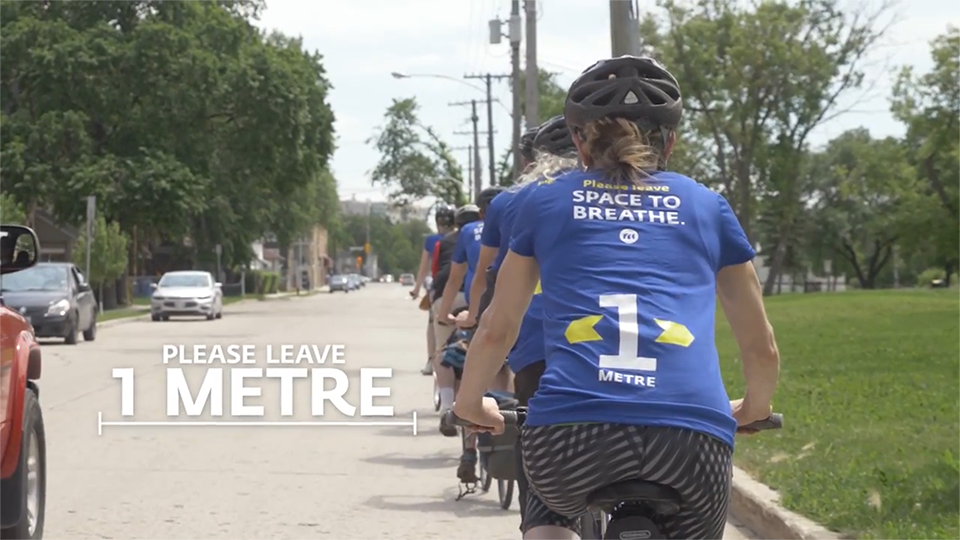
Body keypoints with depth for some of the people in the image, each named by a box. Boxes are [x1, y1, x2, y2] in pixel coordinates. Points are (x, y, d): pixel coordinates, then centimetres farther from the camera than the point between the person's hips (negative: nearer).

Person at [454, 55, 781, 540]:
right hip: (694, 439, 0)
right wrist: (753, 409, 47)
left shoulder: (546, 202, 20)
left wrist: (470, 404, 45)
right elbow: (762, 349, 26)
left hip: (570, 433, 0)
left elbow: (496, 330, 26)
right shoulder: (707, 207, 22)